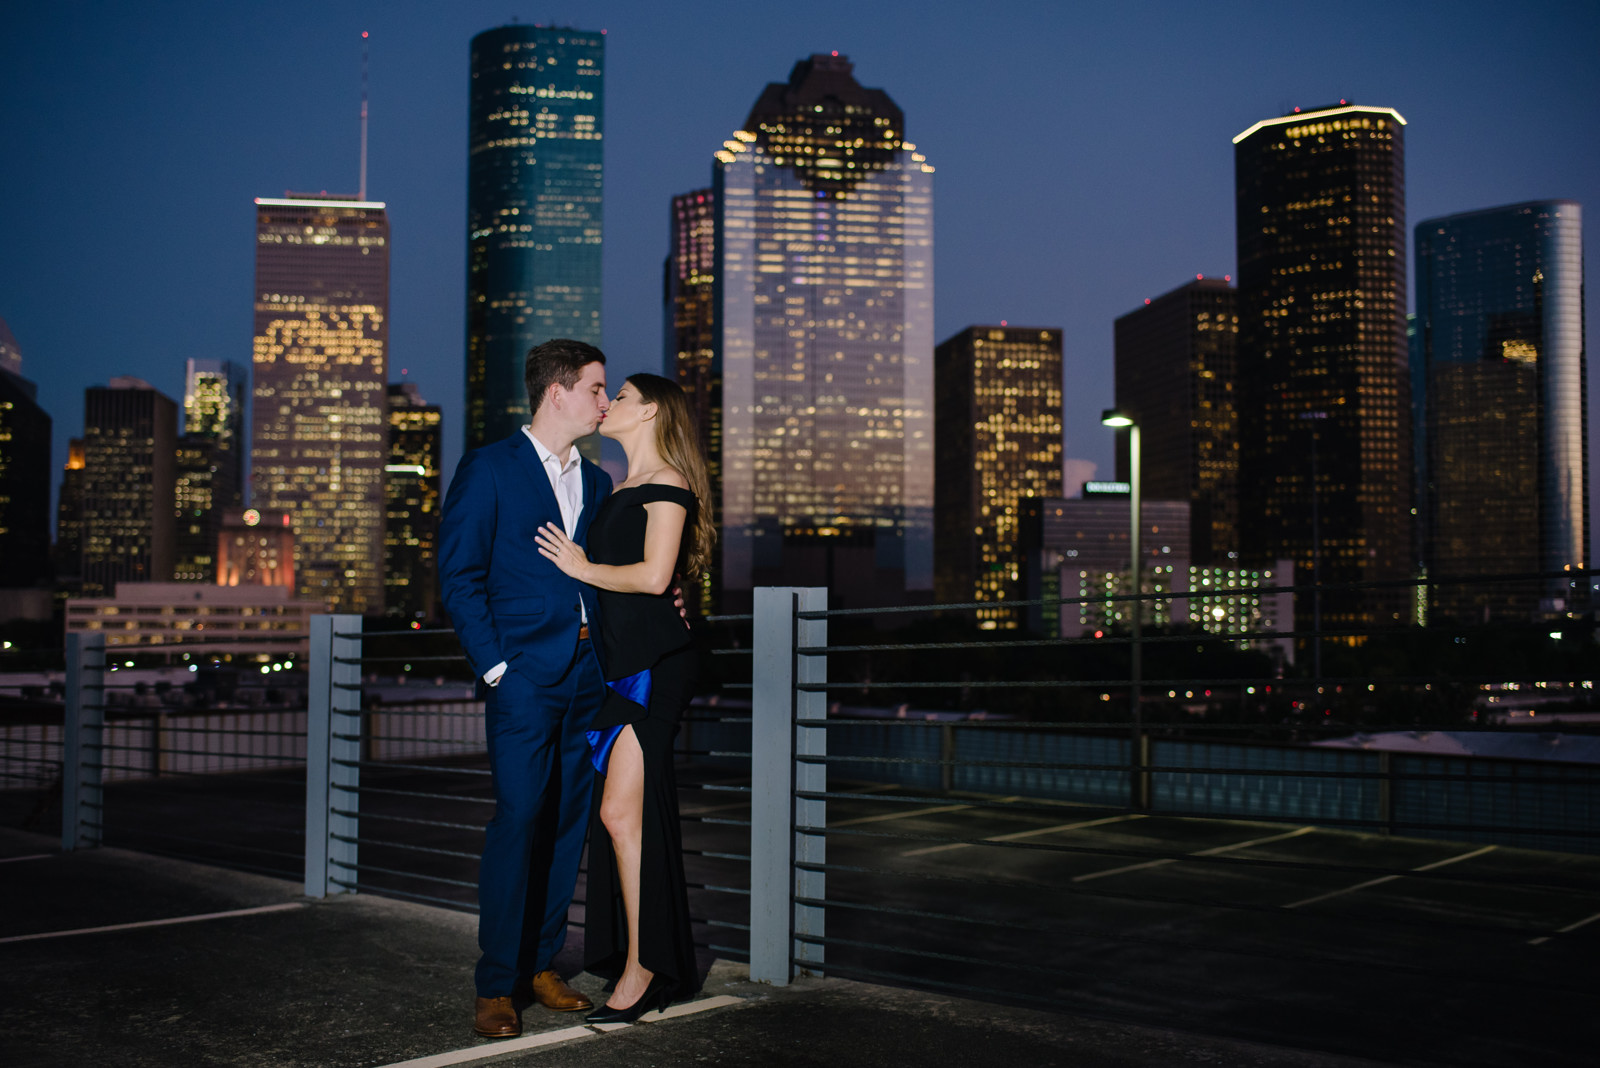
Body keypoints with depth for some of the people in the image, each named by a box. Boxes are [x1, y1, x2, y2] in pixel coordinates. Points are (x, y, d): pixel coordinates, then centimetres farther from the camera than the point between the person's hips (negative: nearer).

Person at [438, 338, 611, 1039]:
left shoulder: (596, 482, 18)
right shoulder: (488, 470, -1)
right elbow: (458, 578, -5)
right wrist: (493, 665, -11)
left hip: (587, 673, 6)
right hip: (525, 673, -6)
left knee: (568, 822, 7)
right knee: (519, 819, -9)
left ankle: (541, 965, 18)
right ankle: (496, 986, -1)